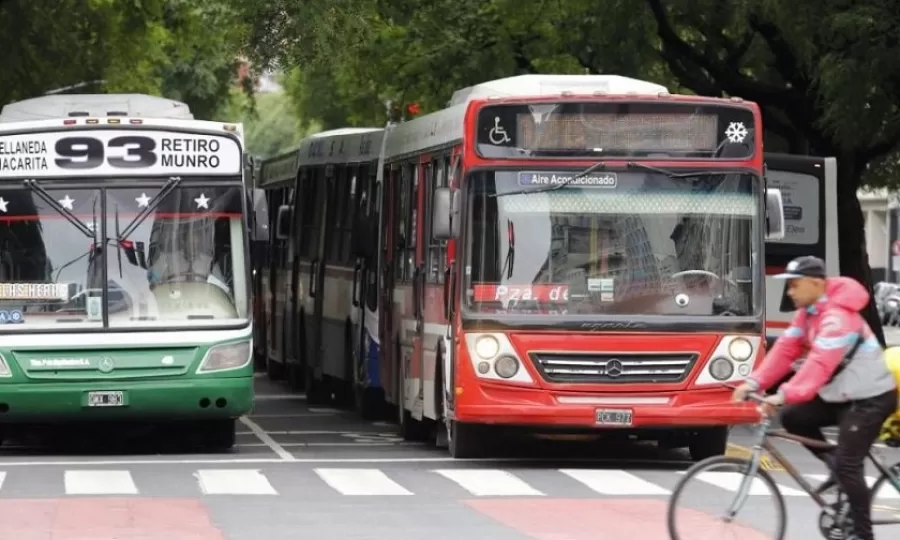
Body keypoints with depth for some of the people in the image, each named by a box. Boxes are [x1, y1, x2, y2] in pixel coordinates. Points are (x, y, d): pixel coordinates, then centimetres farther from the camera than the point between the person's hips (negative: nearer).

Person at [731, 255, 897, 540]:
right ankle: (837, 467, 13)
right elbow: (786, 350, -2)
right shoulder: (807, 313, 3)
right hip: (840, 395, 9)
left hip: (870, 398, -9)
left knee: (847, 465, -12)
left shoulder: (836, 317, -28)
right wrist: (754, 383, -14)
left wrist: (785, 395, -48)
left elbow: (820, 364, -39)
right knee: (792, 417, 0)